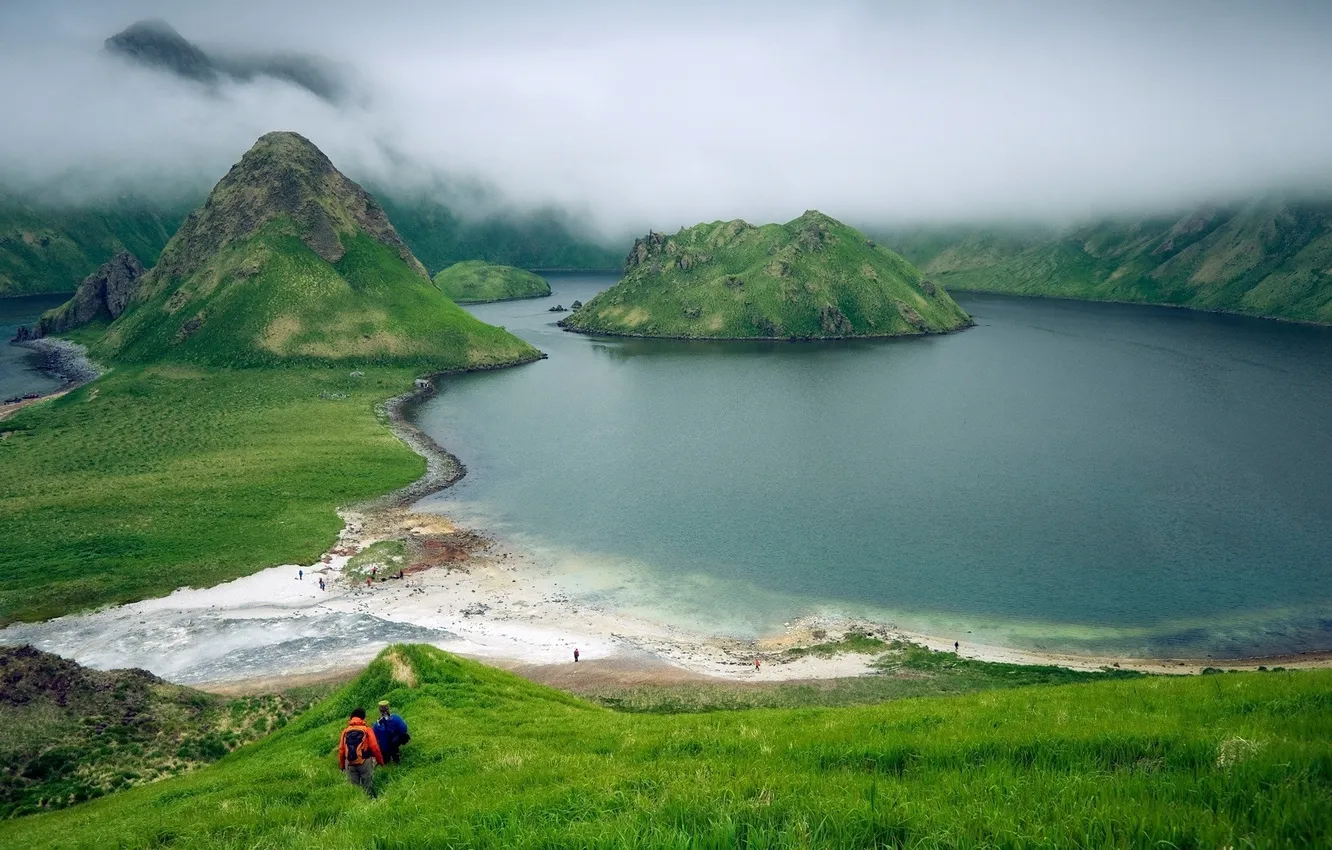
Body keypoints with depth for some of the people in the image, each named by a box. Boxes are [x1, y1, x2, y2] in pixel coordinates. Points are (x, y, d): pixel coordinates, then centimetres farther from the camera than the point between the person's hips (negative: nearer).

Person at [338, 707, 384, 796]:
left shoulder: (345, 731, 7)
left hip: (350, 764, 3)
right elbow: (374, 747, -8)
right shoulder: (367, 730, -3)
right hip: (364, 762, -3)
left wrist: (342, 766, 15)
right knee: (368, 786, 7)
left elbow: (341, 750, 4)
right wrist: (380, 761, 3)